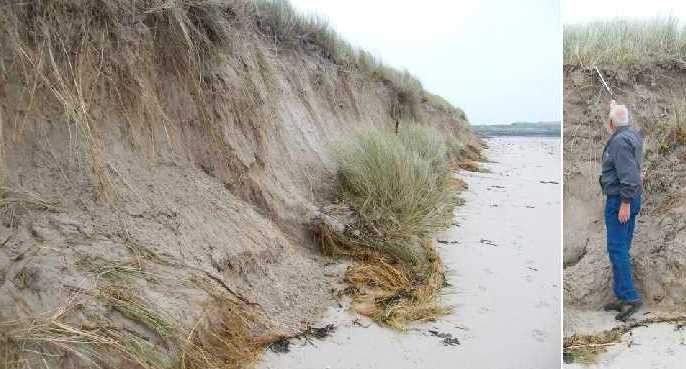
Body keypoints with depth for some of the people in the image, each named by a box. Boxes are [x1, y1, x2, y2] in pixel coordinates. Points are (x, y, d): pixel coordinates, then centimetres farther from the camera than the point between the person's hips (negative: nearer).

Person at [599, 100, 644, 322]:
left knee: (617, 249, -9)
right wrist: (616, 108, 45)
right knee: (622, 248, 12)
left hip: (619, 200, -10)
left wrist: (625, 203, -23)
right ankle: (622, 296, 17)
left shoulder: (619, 141, -17)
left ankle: (630, 297, -9)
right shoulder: (633, 136, 12)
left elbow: (628, 175, -23)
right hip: (632, 199, 10)